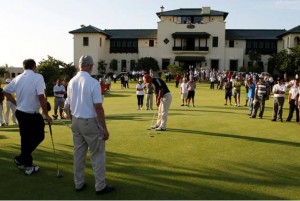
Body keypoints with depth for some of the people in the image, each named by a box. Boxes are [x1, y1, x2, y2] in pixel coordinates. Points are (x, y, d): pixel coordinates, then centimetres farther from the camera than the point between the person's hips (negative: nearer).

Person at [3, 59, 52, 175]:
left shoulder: (18, 78, 7)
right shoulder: (38, 77, -15)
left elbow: (6, 91, 12)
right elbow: (41, 97, -23)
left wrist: (17, 103, 15)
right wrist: (46, 114, -15)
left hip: (20, 113, 7)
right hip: (32, 115, -7)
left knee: (26, 139, 16)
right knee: (38, 137, 11)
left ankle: (27, 164, 25)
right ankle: (21, 159, 11)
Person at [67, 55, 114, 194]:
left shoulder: (71, 82, 4)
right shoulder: (93, 82, -18)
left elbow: (70, 104, 11)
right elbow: (98, 108, -19)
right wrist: (104, 128, -13)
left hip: (75, 121, 7)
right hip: (90, 122, -6)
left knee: (78, 153, 15)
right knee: (98, 154, 5)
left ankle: (79, 183, 24)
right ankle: (100, 186, 11)